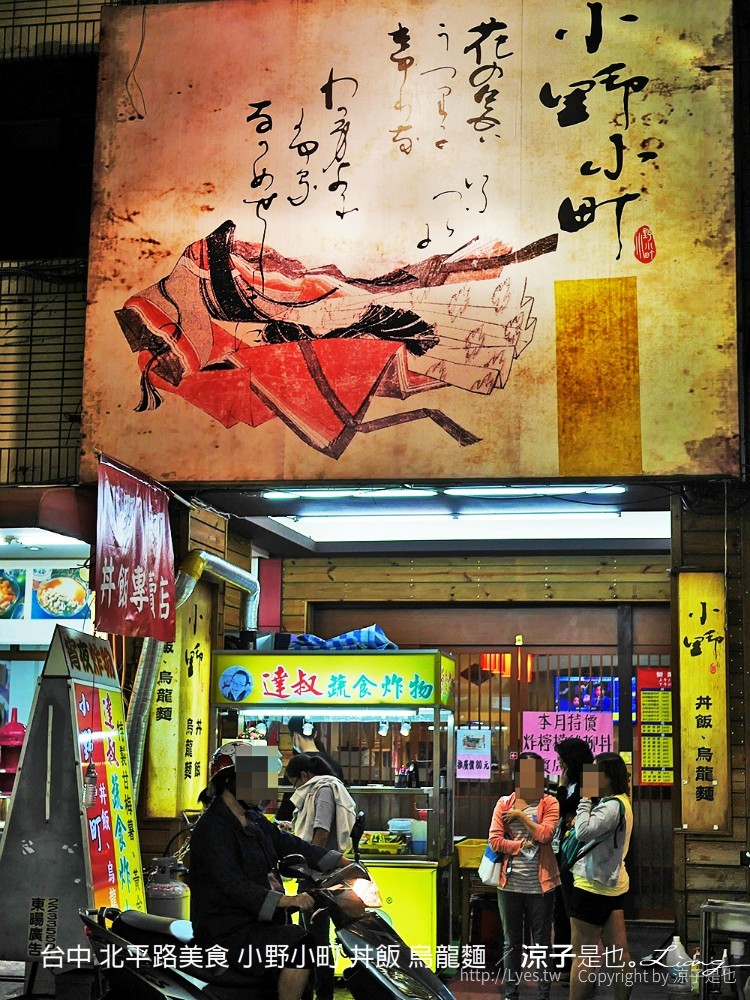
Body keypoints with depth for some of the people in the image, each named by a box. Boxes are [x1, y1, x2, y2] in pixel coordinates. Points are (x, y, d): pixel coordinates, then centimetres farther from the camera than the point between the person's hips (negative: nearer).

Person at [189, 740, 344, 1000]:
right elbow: (231, 884, -27)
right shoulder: (212, 827, -17)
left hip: (258, 921, 10)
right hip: (228, 932, -10)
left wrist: (342, 861, 6)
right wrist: (283, 900, -36)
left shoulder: (254, 820, 15)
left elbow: (289, 844, 15)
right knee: (303, 945, -24)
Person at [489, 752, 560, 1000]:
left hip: (539, 884, -2)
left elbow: (545, 834, -15)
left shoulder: (549, 803, 0)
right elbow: (495, 840, -2)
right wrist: (521, 845, -11)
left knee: (542, 942, 5)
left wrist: (521, 815, -10)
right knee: (511, 941, 11)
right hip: (510, 883, 2)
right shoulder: (504, 803, 5)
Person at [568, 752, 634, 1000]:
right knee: (618, 952, 11)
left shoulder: (612, 806, -20)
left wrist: (585, 800, -19)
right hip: (614, 884, 10)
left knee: (582, 954, -4)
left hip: (593, 886, -10)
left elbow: (584, 833, -28)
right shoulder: (620, 802, 12)